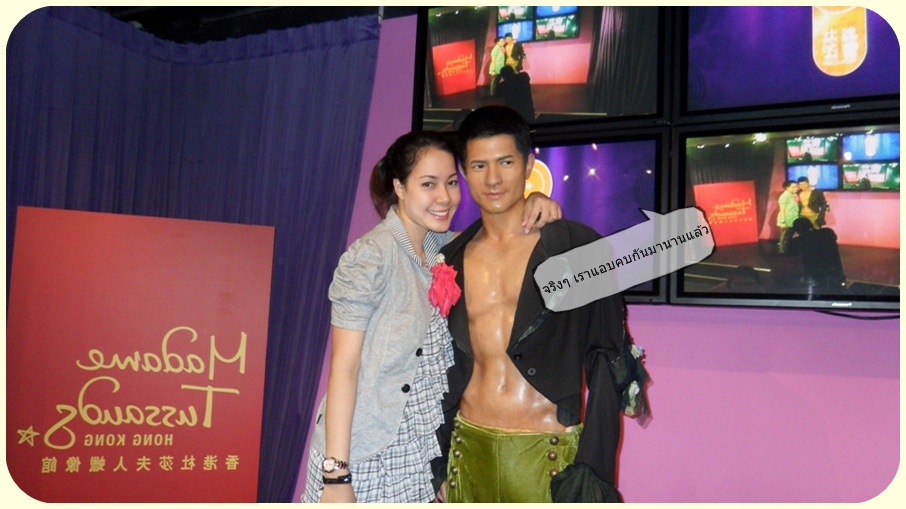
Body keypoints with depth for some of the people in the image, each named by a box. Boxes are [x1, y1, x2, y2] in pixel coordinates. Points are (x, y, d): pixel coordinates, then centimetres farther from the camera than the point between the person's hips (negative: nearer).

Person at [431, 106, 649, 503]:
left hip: (547, 455, -4)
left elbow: (606, 368, -5)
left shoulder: (577, 247, -5)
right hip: (469, 450, 4)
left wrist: (593, 470, -10)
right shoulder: (453, 259, 8)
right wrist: (438, 465, 12)